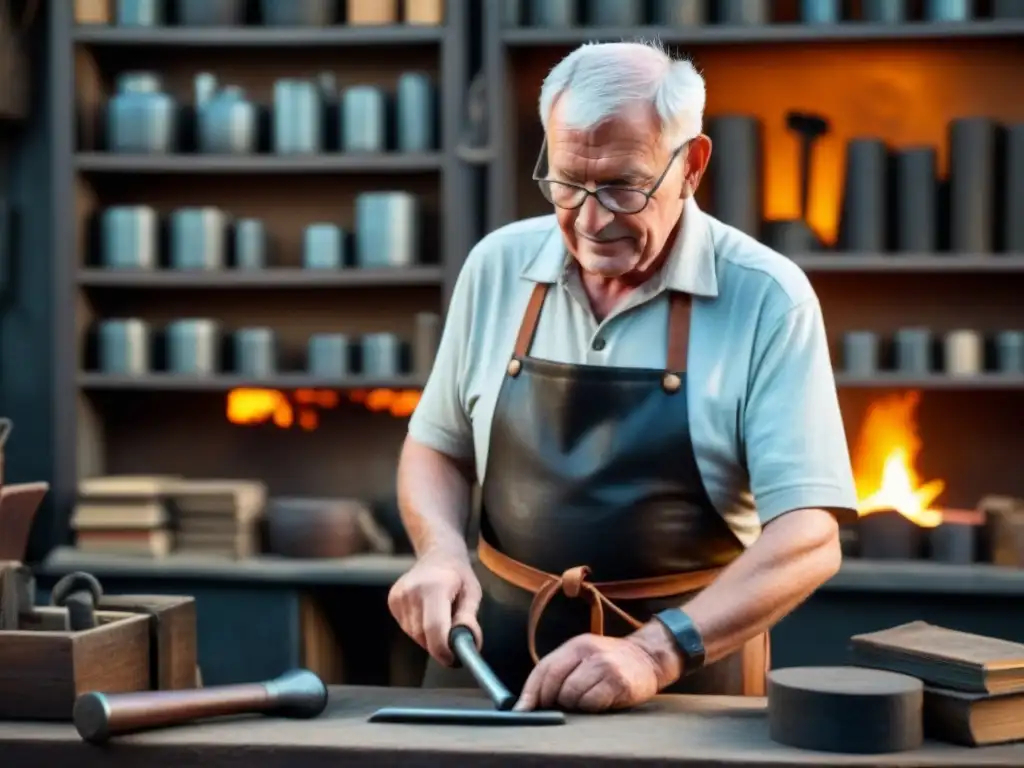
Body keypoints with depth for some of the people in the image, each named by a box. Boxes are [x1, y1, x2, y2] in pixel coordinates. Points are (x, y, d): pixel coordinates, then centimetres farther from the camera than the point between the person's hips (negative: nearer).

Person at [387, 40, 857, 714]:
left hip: (688, 664, 0)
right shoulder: (498, 266, 2)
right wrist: (442, 551, -5)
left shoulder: (765, 297, -9)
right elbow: (436, 448, 15)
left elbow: (807, 539, -14)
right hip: (495, 652, 1)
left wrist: (655, 652, -25)